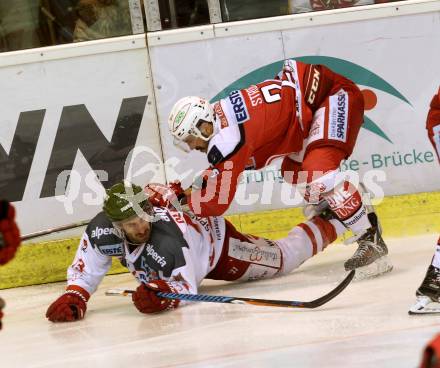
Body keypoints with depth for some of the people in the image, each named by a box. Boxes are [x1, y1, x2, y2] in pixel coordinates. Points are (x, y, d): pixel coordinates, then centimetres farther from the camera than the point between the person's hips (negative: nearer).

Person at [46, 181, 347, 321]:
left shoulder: (168, 237, -47)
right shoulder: (102, 230, -35)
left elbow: (186, 288, -44)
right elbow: (85, 271, -23)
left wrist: (164, 295, -64)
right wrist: (73, 298, -41)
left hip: (217, 240, -6)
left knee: (284, 257, 10)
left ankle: (330, 222, 33)